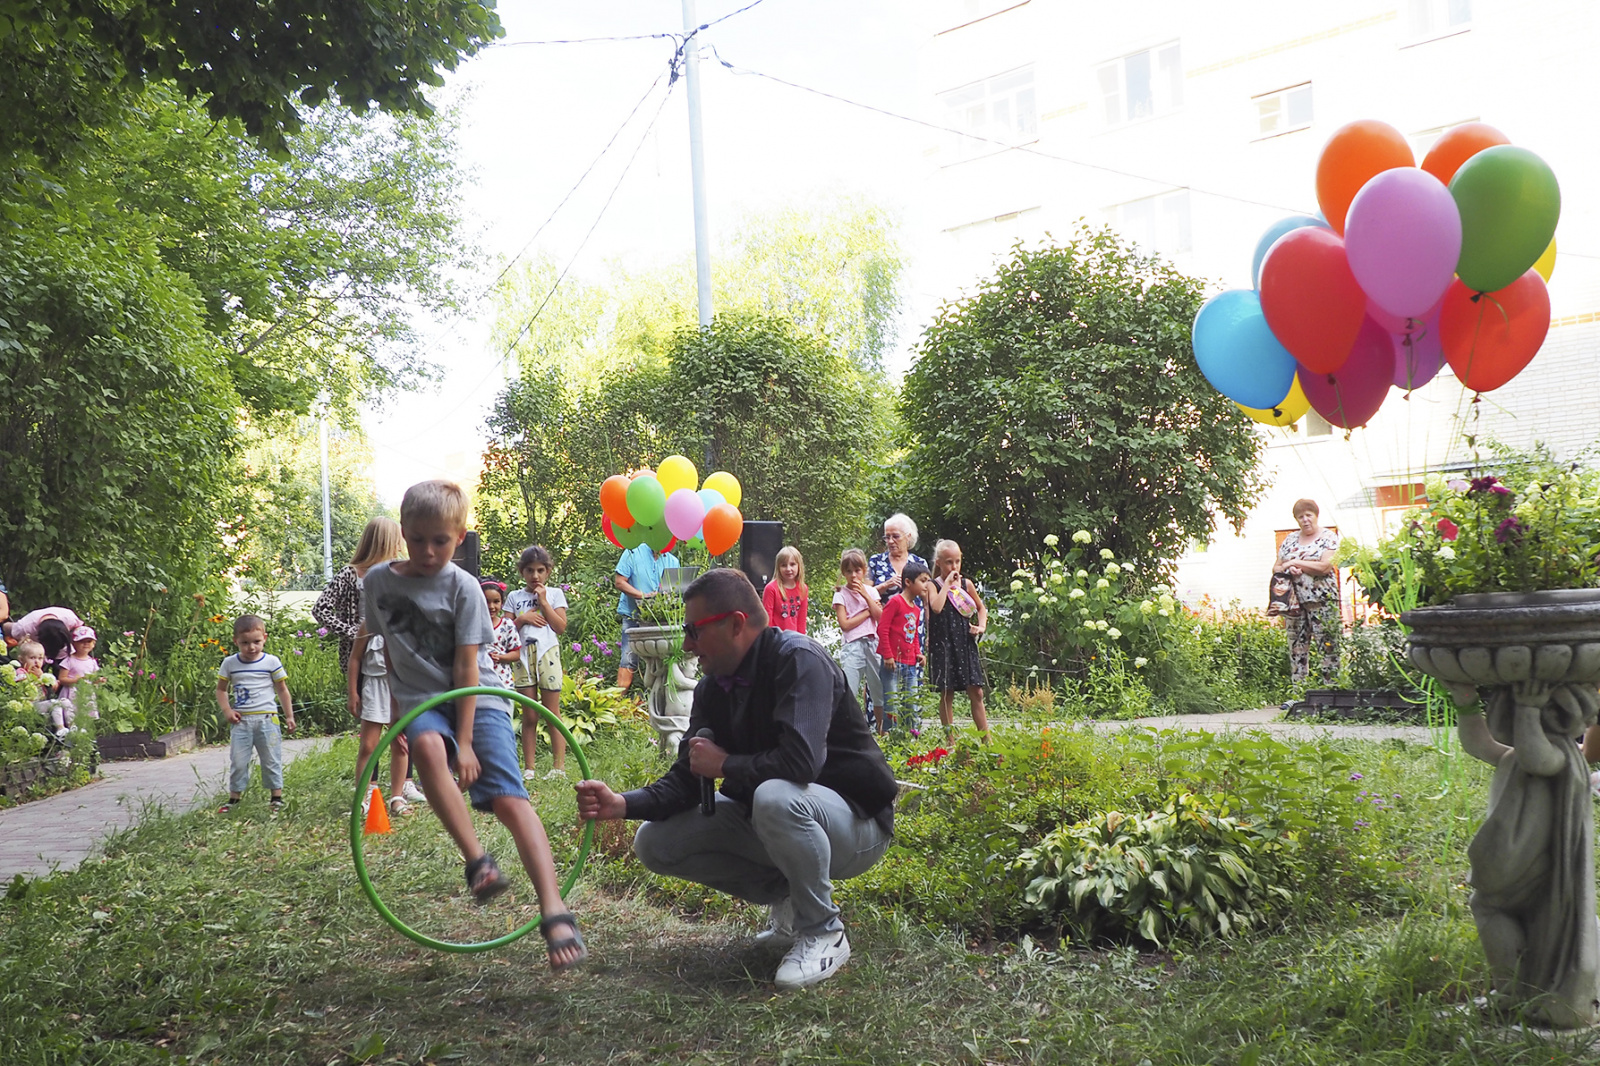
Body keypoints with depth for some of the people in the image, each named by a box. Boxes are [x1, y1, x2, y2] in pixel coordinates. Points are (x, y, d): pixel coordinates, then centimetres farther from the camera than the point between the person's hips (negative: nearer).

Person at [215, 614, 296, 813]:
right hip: (240, 721, 1)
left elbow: (282, 690, 6)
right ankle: (234, 798, 16)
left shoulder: (271, 662, -1)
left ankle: (277, 797, 14)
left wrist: (289, 716, 7)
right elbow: (221, 689, 12)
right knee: (238, 761, 3)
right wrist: (227, 710, -4)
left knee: (271, 760, 5)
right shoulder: (230, 663, 3)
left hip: (266, 719, -1)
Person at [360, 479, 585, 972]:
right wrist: (398, 713, 18)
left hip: (476, 698, -2)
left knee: (508, 797, -19)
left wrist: (465, 741, -16)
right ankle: (477, 861, -28)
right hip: (420, 699, 3)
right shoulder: (378, 581, 4)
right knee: (427, 746, -35)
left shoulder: (462, 587, -8)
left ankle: (555, 914, -25)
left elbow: (467, 667, -11)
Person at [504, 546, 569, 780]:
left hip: (547, 654, -2)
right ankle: (528, 768, 6)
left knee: (552, 714, -1)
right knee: (529, 716, 3)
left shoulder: (555, 594, 8)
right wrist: (523, 618, -7)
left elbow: (561, 627, -3)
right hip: (523, 656, 2)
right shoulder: (515, 597, 13)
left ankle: (559, 767, 0)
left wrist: (543, 602, -5)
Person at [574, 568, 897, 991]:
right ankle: (786, 899, 10)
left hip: (856, 821, -8)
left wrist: (725, 764, -19)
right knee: (655, 842, -3)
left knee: (775, 797, -40)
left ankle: (824, 933, -14)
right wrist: (622, 804, -16)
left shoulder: (799, 660, -22)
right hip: (764, 818, 8)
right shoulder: (711, 689, 2)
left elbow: (801, 761, -36)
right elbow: (687, 780, 3)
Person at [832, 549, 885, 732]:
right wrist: (868, 612, -4)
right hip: (853, 646, -3)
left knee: (879, 690, 8)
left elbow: (880, 617, 0)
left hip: (873, 644, 3)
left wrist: (866, 595, -5)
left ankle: (883, 731, 20)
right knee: (847, 692, -12)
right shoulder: (841, 594, 2)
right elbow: (845, 624, -8)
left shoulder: (871, 591, 12)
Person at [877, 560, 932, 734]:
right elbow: (882, 629, -15)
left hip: (910, 663, 8)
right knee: (892, 702, -5)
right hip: (894, 661, -8)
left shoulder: (916, 609, 16)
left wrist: (918, 653, 8)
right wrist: (888, 655, -17)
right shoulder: (895, 602, -10)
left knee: (912, 703, 11)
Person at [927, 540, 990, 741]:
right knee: (947, 694, 3)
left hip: (966, 644, 3)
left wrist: (981, 626, 6)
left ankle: (987, 740, 6)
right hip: (943, 645, -3)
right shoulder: (934, 586, -3)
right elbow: (936, 607, -24)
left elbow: (981, 607, 24)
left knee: (976, 692, 2)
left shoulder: (966, 584, 8)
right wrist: (947, 583, -17)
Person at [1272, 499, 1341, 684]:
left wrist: (1296, 563, -8)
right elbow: (1276, 567, 16)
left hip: (1322, 601, -5)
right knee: (1297, 648, 4)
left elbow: (1325, 566, -12)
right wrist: (1288, 569, -6)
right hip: (1294, 601, 5)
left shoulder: (1328, 537, 1)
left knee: (1327, 646, -6)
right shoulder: (1290, 539, 16)